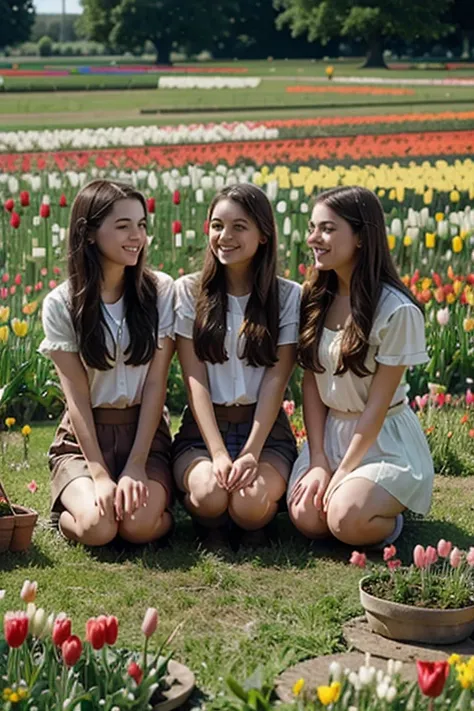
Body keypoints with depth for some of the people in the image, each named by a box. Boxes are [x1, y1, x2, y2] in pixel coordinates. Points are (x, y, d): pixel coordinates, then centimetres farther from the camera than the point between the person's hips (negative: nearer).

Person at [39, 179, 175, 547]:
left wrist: (136, 465, -14)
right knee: (97, 526, -26)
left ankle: (163, 498, 7)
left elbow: (155, 383, -6)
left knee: (141, 525, -27)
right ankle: (72, 503, 8)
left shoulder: (161, 291, -3)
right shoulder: (61, 304, -5)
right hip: (83, 437, 0)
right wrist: (99, 474, -18)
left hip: (145, 433, 0)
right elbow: (77, 395, -8)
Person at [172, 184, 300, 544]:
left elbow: (276, 379, -5)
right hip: (203, 428, 0)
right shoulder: (189, 291, 2)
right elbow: (195, 379, -5)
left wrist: (251, 453, -18)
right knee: (210, 496, -33)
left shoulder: (289, 296, 2)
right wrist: (218, 453, -17)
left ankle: (270, 486, 4)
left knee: (250, 505, -30)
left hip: (265, 429, 0)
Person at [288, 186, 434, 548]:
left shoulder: (397, 311, -18)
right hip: (329, 432, 5)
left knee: (346, 521, -28)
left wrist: (342, 473, -16)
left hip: (384, 440, -5)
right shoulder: (315, 299, 0)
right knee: (306, 517, -19)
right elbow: (311, 382, 1)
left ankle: (390, 513, 6)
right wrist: (318, 461, -8)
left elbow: (377, 404, -16)